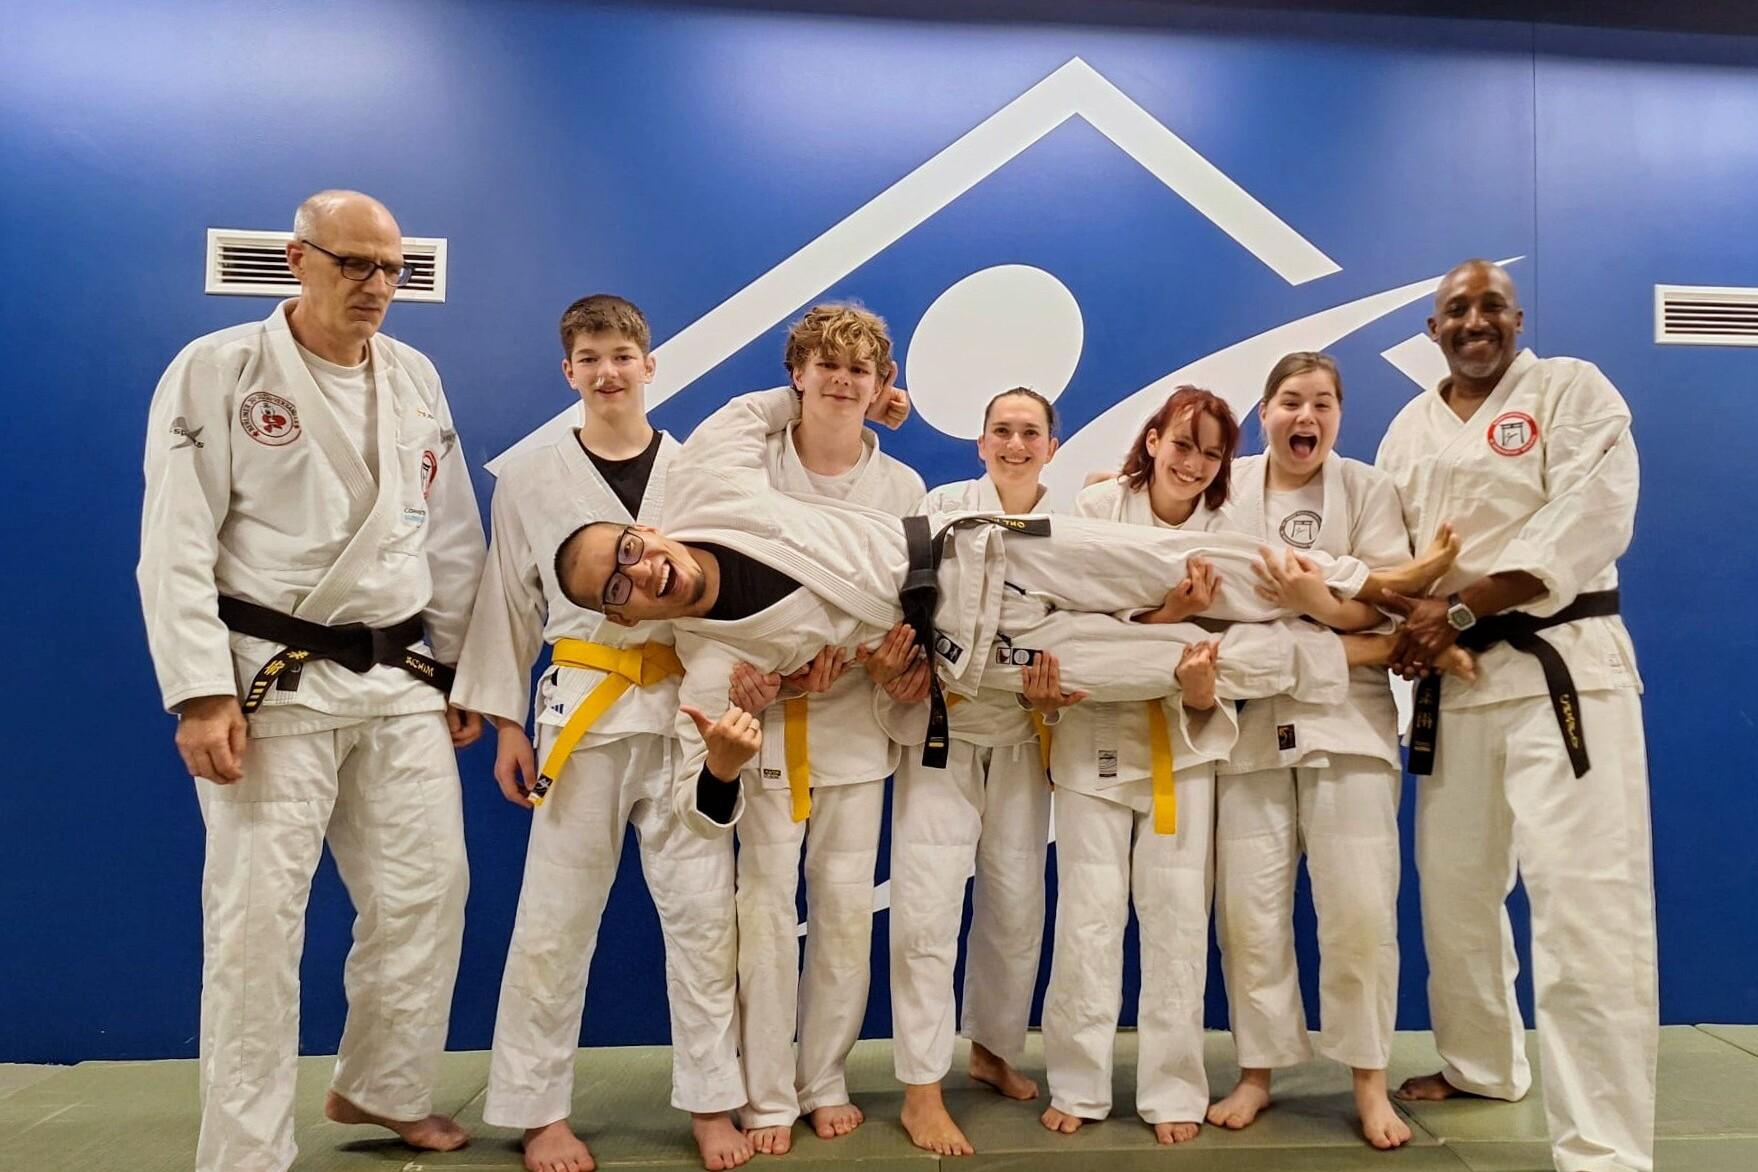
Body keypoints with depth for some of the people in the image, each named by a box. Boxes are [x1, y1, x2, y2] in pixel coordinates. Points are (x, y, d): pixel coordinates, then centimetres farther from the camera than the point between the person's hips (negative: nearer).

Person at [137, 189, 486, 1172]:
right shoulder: (218, 370, -5)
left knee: (427, 891, 10)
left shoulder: (416, 379, 9)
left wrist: (463, 673, 12)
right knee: (257, 920, 1)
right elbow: (176, 547, -9)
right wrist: (201, 695, -16)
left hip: (402, 682, 5)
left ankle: (384, 1091, 32)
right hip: (273, 683, -5)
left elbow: (452, 537, 12)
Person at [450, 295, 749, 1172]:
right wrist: (505, 725, 3)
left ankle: (711, 1101, 23)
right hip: (582, 708, 0)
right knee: (554, 921, 7)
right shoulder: (528, 480, 2)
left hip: (686, 709, 1)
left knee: (702, 912, 6)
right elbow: (507, 605, 6)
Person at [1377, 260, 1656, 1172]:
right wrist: (1401, 617, -8)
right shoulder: (1409, 429, 14)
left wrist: (1460, 607, -17)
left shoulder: (1574, 391, 0)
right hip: (1452, 677, 5)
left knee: (1586, 902, -10)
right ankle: (1481, 1065, 34)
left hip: (1563, 665, -5)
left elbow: (1590, 523, -13)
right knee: (1453, 885, 13)